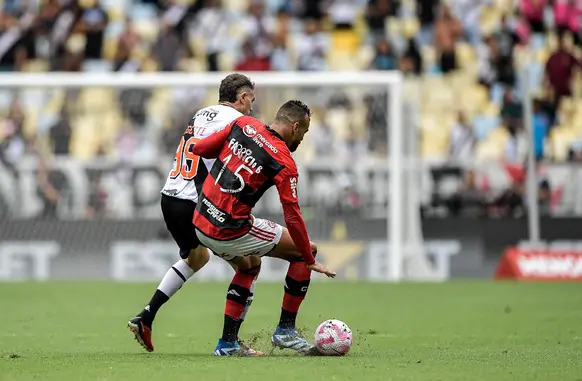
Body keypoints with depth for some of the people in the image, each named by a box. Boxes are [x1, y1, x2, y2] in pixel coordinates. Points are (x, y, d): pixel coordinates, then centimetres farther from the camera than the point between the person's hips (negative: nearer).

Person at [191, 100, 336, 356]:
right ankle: (285, 330, 14)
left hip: (200, 222, 7)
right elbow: (293, 218, -12)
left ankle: (227, 343, 25)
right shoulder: (283, 163, -12)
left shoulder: (243, 124, 2)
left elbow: (200, 149, 6)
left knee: (249, 265, 32)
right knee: (305, 249, 7)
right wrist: (310, 260, -4)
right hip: (231, 232, -7)